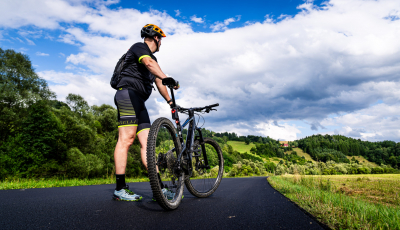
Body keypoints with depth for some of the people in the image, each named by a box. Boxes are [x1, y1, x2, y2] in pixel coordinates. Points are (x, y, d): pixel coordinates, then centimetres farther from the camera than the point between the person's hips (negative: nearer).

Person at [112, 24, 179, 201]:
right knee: (126, 138, -15)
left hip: (138, 101, 9)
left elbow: (159, 84, 29)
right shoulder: (138, 47, 3)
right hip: (128, 93, -9)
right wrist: (166, 77, -36)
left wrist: (171, 102, 27)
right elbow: (149, 62, -20)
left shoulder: (152, 58, 30)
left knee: (146, 141, -2)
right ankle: (120, 189, -12)